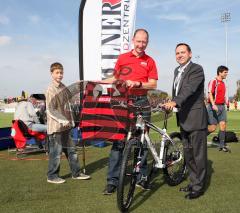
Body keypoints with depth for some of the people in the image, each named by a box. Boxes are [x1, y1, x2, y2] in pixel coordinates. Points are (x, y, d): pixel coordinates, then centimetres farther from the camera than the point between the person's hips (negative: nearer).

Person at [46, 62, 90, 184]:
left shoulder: (63, 87, 9)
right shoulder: (51, 90, -14)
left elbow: (68, 100, 26)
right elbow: (51, 111, -19)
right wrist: (63, 120, -26)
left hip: (65, 126, 8)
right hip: (56, 126, -8)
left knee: (71, 150, 14)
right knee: (56, 152, 1)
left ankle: (76, 173, 25)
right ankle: (52, 176, 16)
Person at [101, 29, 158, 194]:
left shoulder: (149, 61, 8)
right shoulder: (122, 58, 10)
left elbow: (153, 84, 1)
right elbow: (115, 78, 17)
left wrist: (137, 83, -15)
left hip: (141, 102, 0)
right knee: (118, 140, -3)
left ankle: (142, 177, 19)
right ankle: (113, 180, 2)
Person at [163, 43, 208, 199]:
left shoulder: (196, 69, -12)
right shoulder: (177, 71, 15)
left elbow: (189, 88, -28)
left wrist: (174, 102, -42)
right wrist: (171, 105, 17)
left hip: (196, 118, -9)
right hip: (184, 119, 9)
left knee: (198, 154, -1)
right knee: (188, 153, 17)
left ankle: (198, 187, 11)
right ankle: (193, 182, 31)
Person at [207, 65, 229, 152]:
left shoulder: (223, 83, 15)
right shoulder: (213, 81, -9)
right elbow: (210, 94, -18)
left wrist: (226, 103, 21)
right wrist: (213, 105, -28)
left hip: (222, 106, 7)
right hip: (214, 107, -7)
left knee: (223, 125, 0)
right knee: (213, 127, -5)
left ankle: (222, 145, 7)